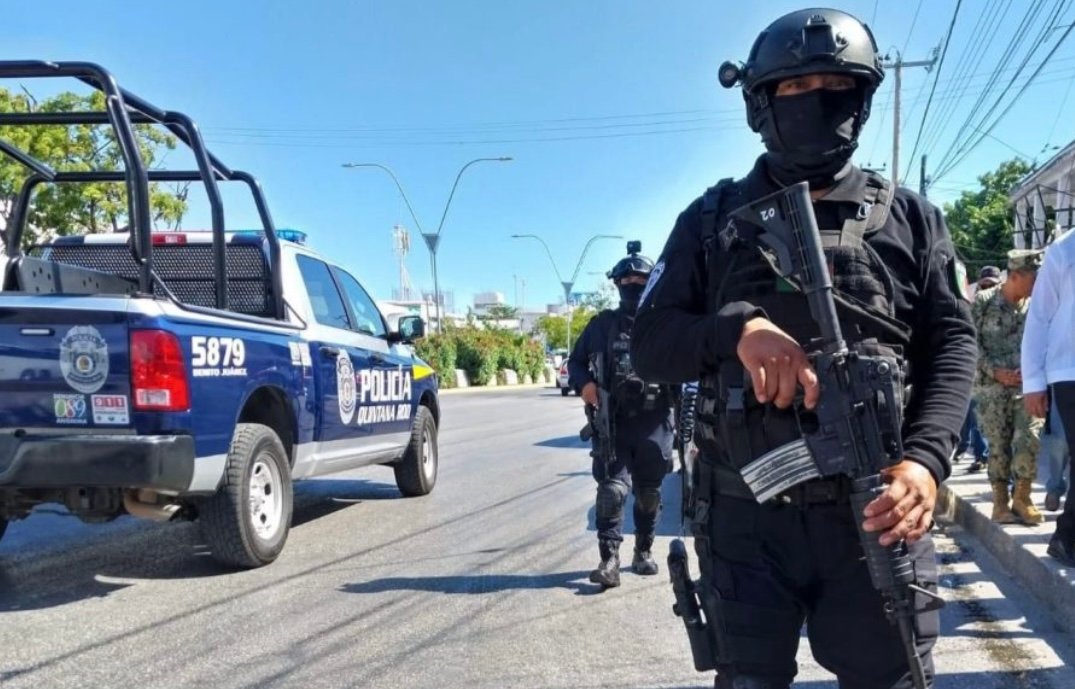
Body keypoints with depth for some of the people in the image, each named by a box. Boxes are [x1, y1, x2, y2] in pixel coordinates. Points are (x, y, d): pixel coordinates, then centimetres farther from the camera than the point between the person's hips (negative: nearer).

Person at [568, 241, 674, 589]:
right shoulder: (603, 323, 8)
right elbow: (576, 360, 14)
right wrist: (583, 383, -7)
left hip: (654, 423, 1)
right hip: (612, 422, -1)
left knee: (648, 492, 11)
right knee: (612, 489, -11)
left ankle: (644, 551, 27)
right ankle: (609, 559, -6)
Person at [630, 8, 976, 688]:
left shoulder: (908, 217, 10)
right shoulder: (714, 219, 9)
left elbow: (952, 343, 2)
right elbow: (650, 344, 3)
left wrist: (926, 458, -16)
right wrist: (737, 328, -18)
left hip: (876, 512, 1)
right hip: (747, 518, 0)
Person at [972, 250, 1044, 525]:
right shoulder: (983, 301, -1)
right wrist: (995, 371, -11)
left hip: (1028, 384, 2)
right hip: (992, 386, -2)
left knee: (1029, 439, -11)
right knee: (998, 445, 2)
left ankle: (1022, 497, 6)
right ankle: (1001, 501, 12)